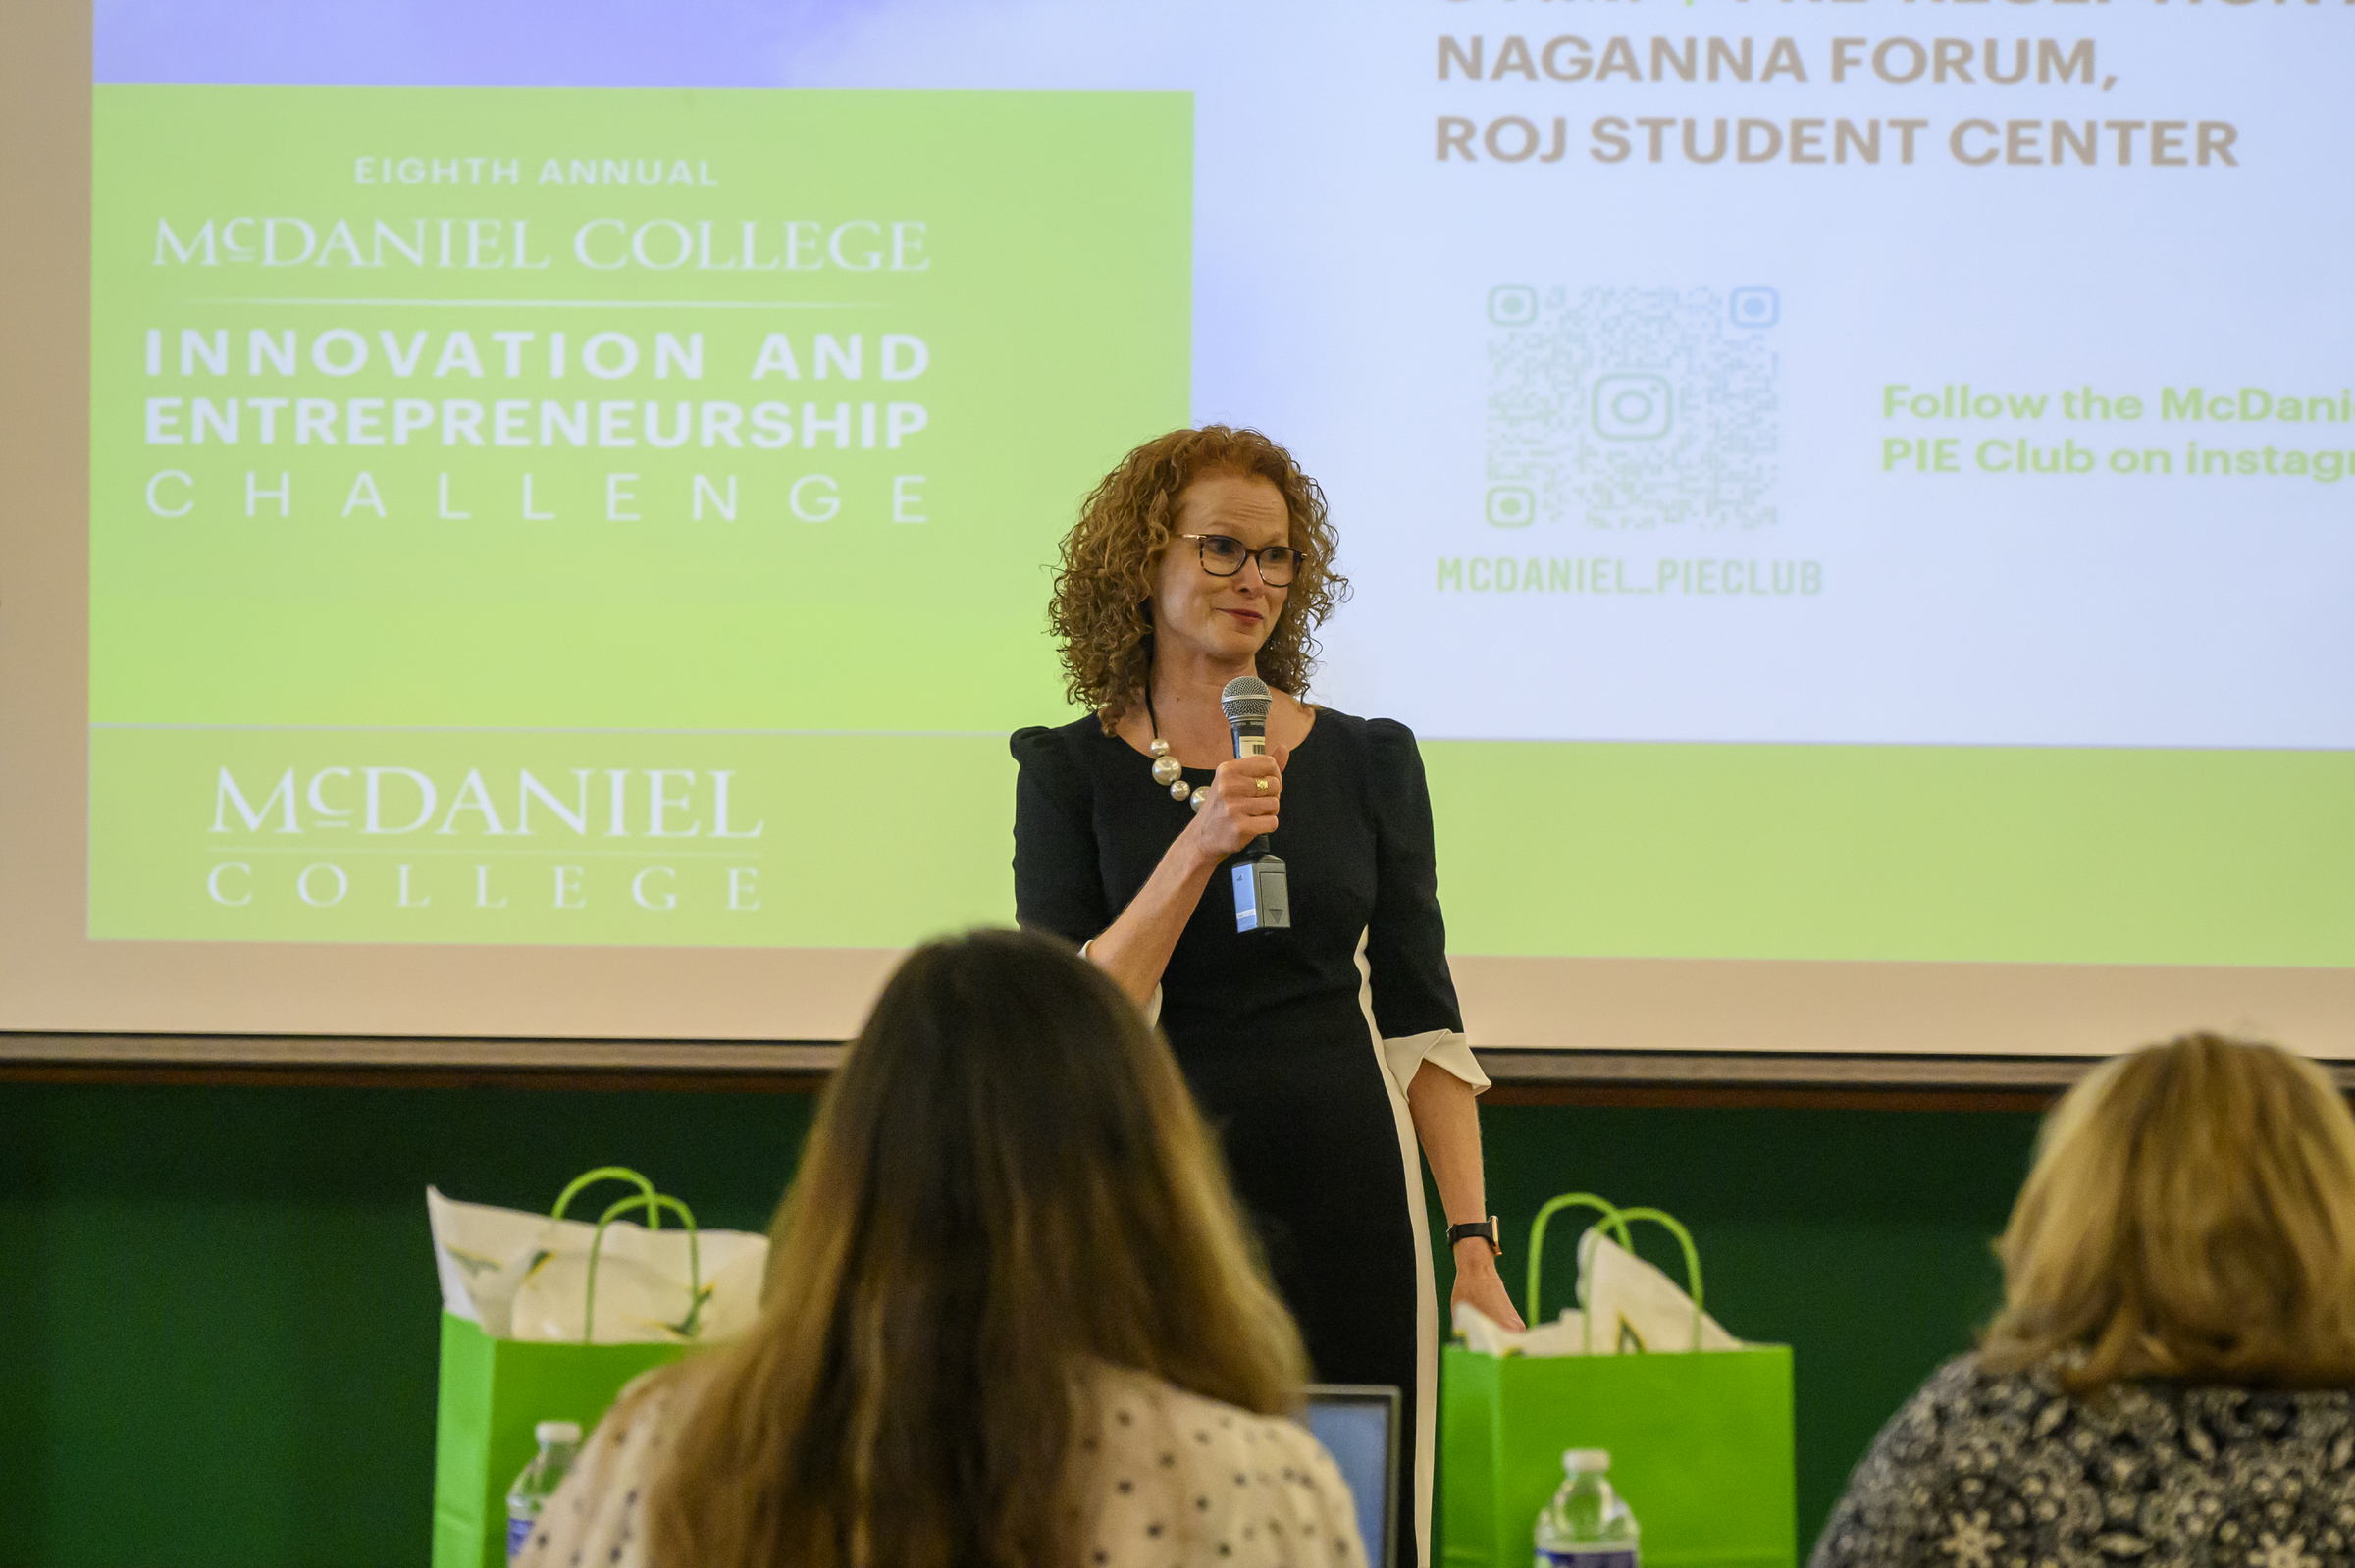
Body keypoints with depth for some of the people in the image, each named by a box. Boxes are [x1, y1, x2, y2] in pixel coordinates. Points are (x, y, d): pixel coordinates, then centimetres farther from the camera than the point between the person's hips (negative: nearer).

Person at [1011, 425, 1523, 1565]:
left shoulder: (1368, 760, 7)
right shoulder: (1071, 770, 2)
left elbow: (1424, 1025, 6)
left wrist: (1473, 1243, -2)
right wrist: (1197, 848, -18)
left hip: (1346, 1193, 2)